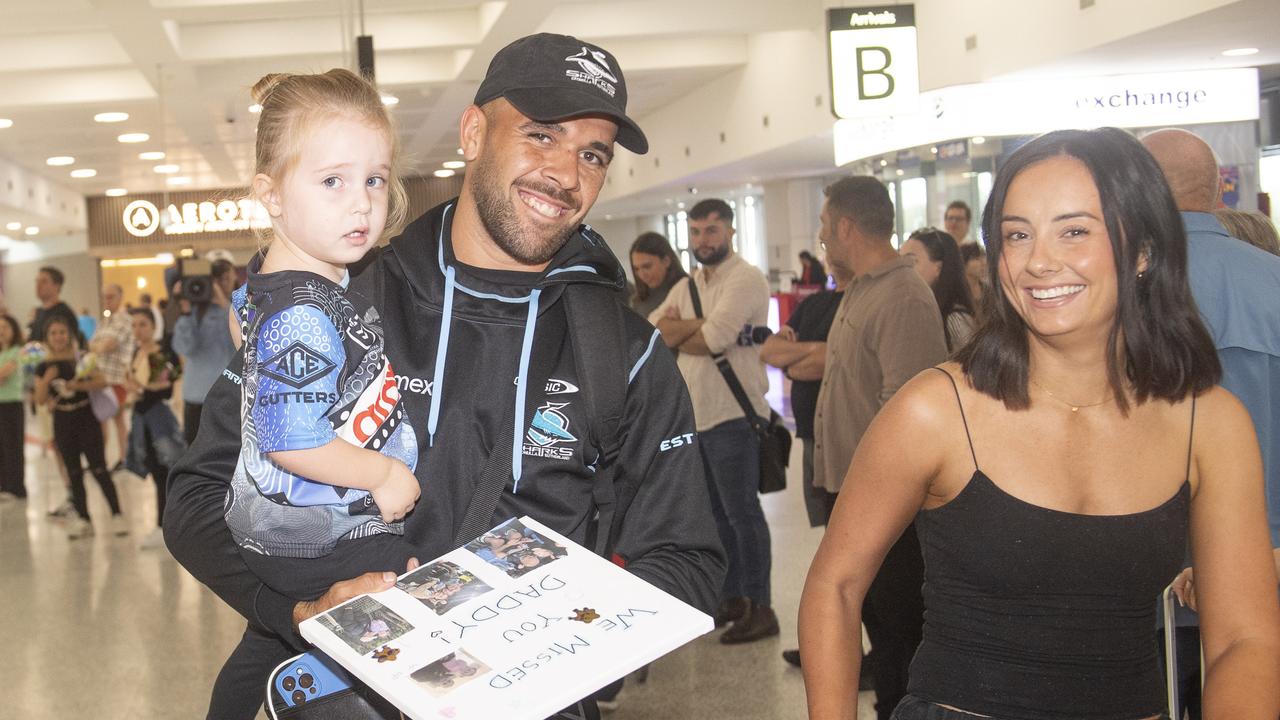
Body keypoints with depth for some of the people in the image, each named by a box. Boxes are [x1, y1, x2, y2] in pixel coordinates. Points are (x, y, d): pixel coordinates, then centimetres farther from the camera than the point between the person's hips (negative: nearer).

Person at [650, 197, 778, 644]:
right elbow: (652, 331, 1)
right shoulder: (687, 287, 16)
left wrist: (676, 334, -2)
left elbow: (713, 339, -21)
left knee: (741, 511, -4)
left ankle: (760, 608, 3)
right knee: (717, 513, 15)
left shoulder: (745, 279, -9)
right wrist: (699, 326, -13)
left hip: (732, 414, -8)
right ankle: (732, 597, 27)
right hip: (694, 414, 8)